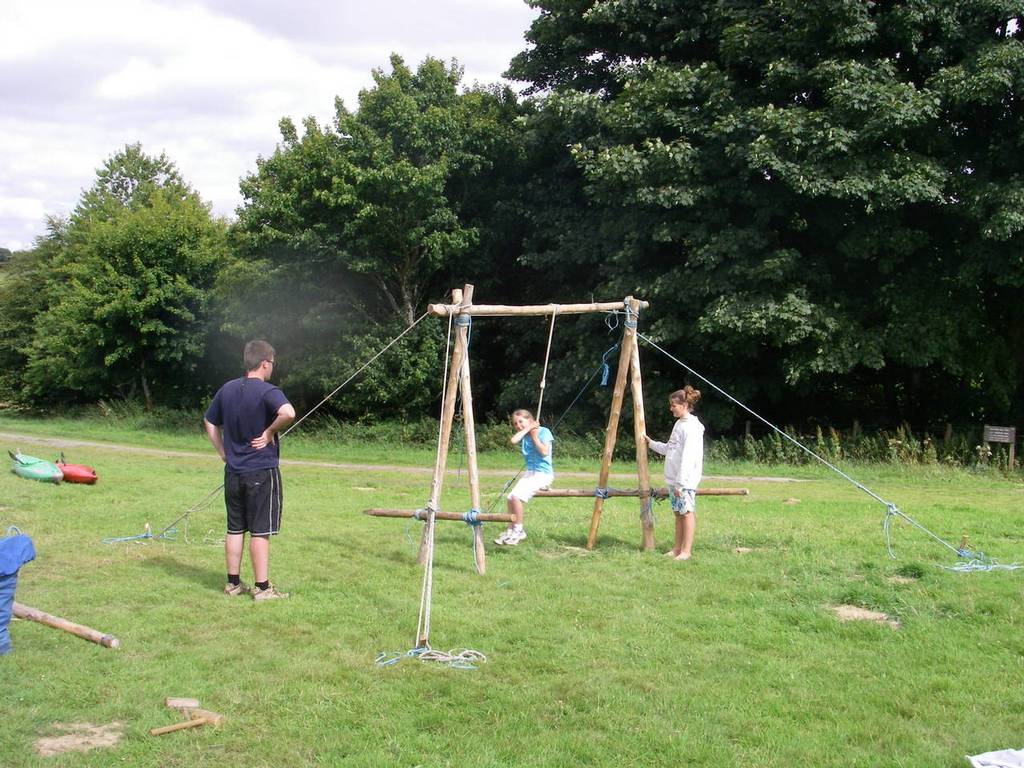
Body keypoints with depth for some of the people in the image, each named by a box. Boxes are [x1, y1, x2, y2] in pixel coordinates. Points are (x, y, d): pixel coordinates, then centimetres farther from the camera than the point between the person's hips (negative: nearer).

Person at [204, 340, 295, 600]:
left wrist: (223, 452, 17)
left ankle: (233, 583, 21)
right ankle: (262, 588, 5)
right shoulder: (267, 391, -14)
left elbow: (209, 422, 19)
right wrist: (270, 432, -17)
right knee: (260, 531, 0)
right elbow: (288, 413, -33)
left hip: (233, 471, 6)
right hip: (262, 472, -6)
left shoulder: (227, 390, 8)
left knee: (235, 529, 13)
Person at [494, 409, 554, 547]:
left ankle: (518, 530, -9)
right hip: (529, 472, 7)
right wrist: (527, 430, -7)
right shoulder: (523, 436, 10)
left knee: (517, 496, -21)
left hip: (543, 473, -7)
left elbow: (544, 452, -17)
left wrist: (534, 436, -10)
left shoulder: (544, 431, -5)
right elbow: (513, 441, -12)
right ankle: (511, 530, 5)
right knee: (511, 497, -6)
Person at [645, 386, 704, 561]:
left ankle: (686, 551, -1)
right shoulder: (679, 423, 16)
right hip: (673, 479, 9)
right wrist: (651, 443, 22)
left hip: (685, 480, -9)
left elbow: (688, 457, -19)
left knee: (687, 512, -4)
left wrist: (680, 483, -21)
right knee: (678, 513, 12)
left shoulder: (692, 426, -14)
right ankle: (677, 549, 17)